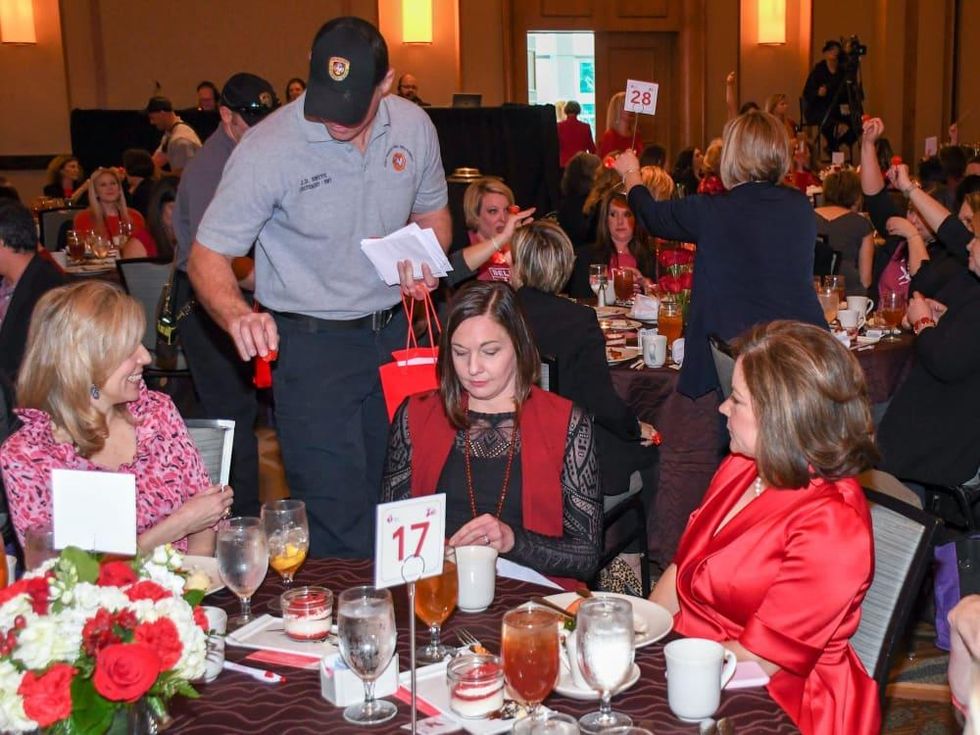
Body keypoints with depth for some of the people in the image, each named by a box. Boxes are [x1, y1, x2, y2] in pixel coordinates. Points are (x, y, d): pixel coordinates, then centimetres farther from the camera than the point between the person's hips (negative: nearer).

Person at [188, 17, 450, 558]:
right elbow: (207, 256, -15)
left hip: (396, 333, 5)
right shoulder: (267, 148, -17)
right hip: (311, 345, -5)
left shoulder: (413, 127, -2)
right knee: (337, 523, -4)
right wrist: (237, 315, -36)